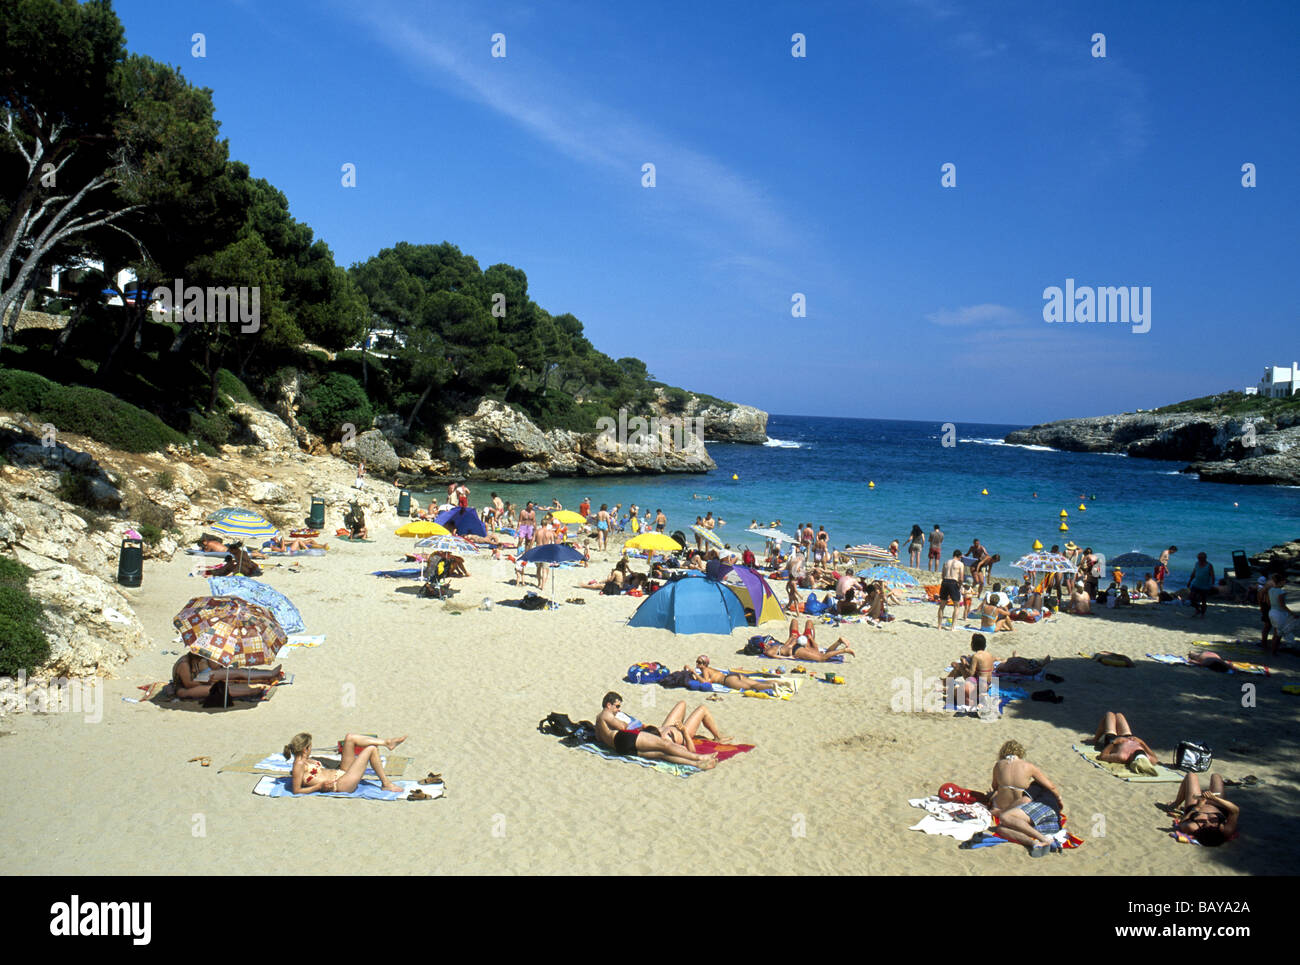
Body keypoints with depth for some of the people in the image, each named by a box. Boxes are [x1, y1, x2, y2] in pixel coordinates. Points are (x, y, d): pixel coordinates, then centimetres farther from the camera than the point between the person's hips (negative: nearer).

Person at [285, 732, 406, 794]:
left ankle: (387, 742, 10)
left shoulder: (305, 759, 10)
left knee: (350, 738, 3)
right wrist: (320, 786, -23)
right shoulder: (299, 764, -16)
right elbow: (296, 791, -20)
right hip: (341, 785, -11)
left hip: (340, 772, 11)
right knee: (371, 749, -12)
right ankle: (386, 784, -2)